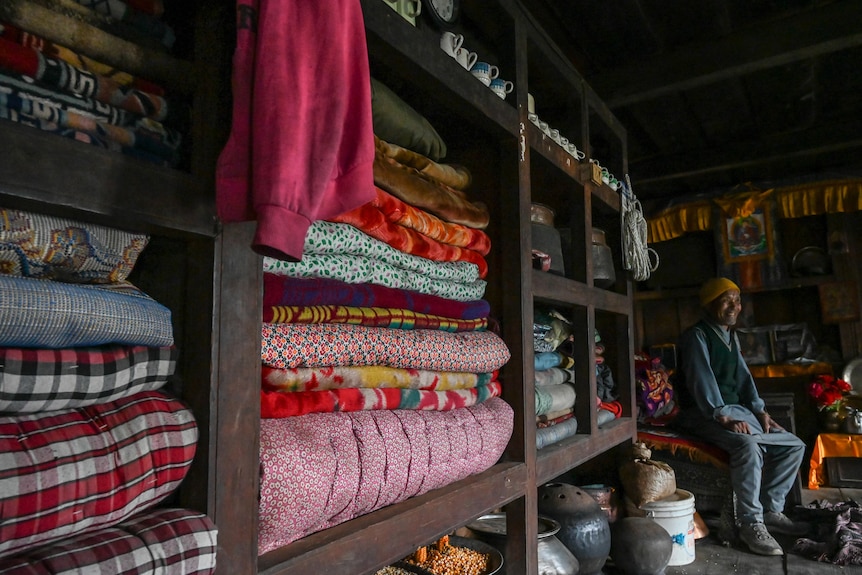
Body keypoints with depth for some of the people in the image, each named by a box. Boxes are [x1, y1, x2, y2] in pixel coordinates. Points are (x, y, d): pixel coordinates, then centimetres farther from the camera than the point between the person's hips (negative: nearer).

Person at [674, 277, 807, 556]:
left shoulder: (730, 336, 16)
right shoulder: (696, 336, -11)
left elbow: (743, 376, 16)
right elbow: (702, 380, -21)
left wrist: (760, 411, 4)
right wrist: (724, 417, -29)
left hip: (735, 410, 9)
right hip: (703, 415, -9)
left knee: (794, 445, 4)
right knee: (748, 446, -34)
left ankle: (772, 511, 9)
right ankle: (751, 524, -22)